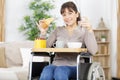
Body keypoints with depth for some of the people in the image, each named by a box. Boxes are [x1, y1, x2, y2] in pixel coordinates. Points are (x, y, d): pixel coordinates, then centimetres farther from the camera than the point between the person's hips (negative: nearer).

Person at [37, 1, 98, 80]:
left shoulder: (83, 31, 7)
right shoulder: (58, 30, 18)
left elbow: (93, 51, -10)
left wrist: (89, 30, -18)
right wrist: (43, 32, -3)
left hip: (74, 66, -2)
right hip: (56, 64, 2)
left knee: (60, 71, -37)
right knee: (46, 72, -33)